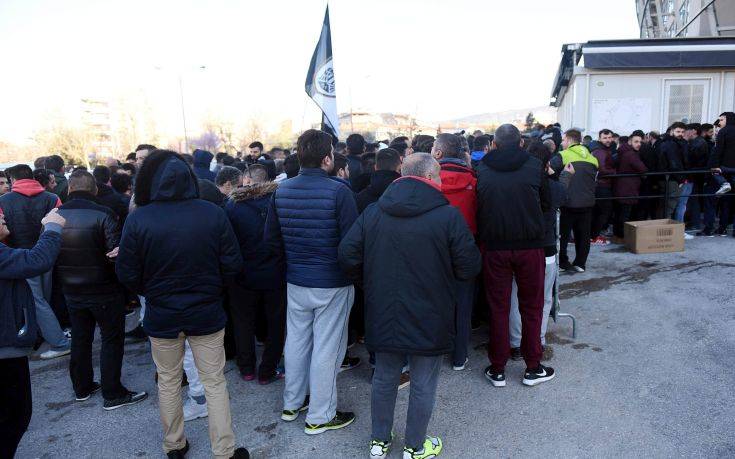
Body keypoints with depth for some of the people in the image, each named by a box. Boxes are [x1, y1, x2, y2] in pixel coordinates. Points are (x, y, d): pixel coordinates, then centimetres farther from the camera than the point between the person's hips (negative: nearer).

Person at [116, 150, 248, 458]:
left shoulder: (138, 219, -16)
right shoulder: (213, 213, -15)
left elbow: (127, 274, -9)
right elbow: (232, 265, -9)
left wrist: (151, 293, 11)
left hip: (162, 316, 0)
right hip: (207, 313, 0)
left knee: (168, 383, 20)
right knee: (215, 383, 13)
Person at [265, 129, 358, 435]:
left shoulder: (281, 191, -1)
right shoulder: (338, 191, -18)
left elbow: (271, 238, 6)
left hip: (295, 281, 6)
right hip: (332, 283, -5)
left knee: (296, 341, 19)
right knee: (326, 349, 7)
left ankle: (292, 404, 36)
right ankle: (319, 417, 21)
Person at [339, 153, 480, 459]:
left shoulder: (372, 212, -3)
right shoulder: (448, 216, -14)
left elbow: (347, 255, -4)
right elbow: (469, 268, -12)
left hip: (382, 317, 4)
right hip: (429, 320, -4)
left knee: (384, 379, 21)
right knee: (423, 386, 15)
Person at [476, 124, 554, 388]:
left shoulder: (482, 169, -3)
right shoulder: (534, 165, -4)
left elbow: (478, 207, 4)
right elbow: (547, 204, 7)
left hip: (494, 246, 1)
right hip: (530, 245, 0)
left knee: (498, 307, 10)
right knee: (531, 307, 13)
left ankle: (497, 370, 18)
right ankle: (533, 368, 22)